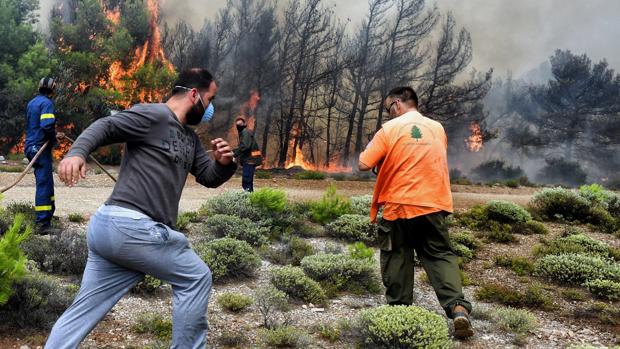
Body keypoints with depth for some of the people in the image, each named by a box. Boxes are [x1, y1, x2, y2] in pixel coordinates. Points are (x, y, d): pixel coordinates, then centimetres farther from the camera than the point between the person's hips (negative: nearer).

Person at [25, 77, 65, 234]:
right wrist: (54, 139, -8)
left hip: (31, 146, 9)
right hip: (41, 149, -9)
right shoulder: (46, 103, -12)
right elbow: (47, 126, -25)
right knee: (44, 183, -9)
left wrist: (53, 135, 21)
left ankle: (48, 212, 29)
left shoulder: (32, 102, 16)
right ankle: (43, 223, -11)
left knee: (45, 182, 19)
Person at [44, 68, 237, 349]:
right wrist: (77, 152, -35)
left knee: (81, 315, 8)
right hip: (130, 226, -10)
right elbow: (106, 126, -16)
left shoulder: (189, 138, 23)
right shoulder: (154, 115, -5)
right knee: (195, 278, 5)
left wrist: (225, 163, 1)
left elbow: (209, 177, 24)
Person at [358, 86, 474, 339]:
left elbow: (364, 165, -9)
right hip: (433, 204, 3)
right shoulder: (438, 128, 9)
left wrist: (384, 159, 12)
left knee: (397, 257, 12)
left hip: (398, 206, -3)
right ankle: (458, 307, -9)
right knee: (440, 256, 8)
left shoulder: (389, 129, -6)